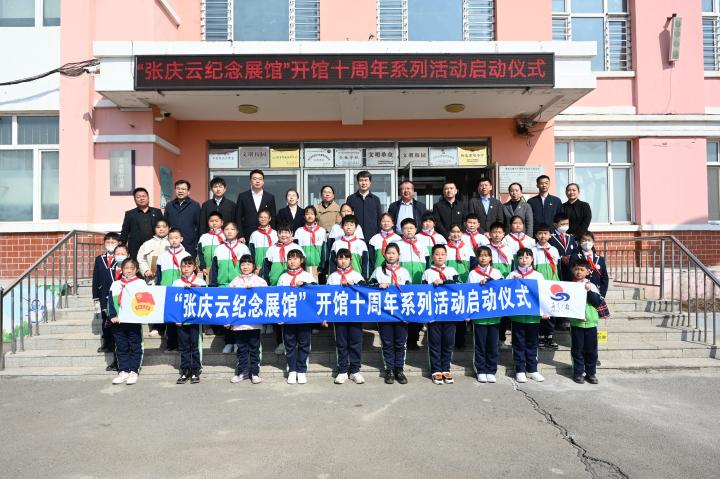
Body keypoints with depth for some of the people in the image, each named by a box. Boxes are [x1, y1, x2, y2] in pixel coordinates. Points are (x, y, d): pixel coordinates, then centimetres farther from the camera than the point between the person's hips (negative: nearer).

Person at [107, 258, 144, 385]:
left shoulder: (140, 283, 2)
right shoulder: (115, 284, 12)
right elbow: (110, 302, 8)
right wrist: (112, 316, -5)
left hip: (134, 321, -3)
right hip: (118, 322, 4)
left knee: (135, 348, 2)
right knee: (121, 348, 9)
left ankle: (134, 371, 9)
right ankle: (123, 371, 16)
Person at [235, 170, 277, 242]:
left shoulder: (270, 197, 7)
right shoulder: (242, 196, 5)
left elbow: (273, 218, 9)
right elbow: (238, 218, 4)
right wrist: (240, 236, -5)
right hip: (247, 237, -1)